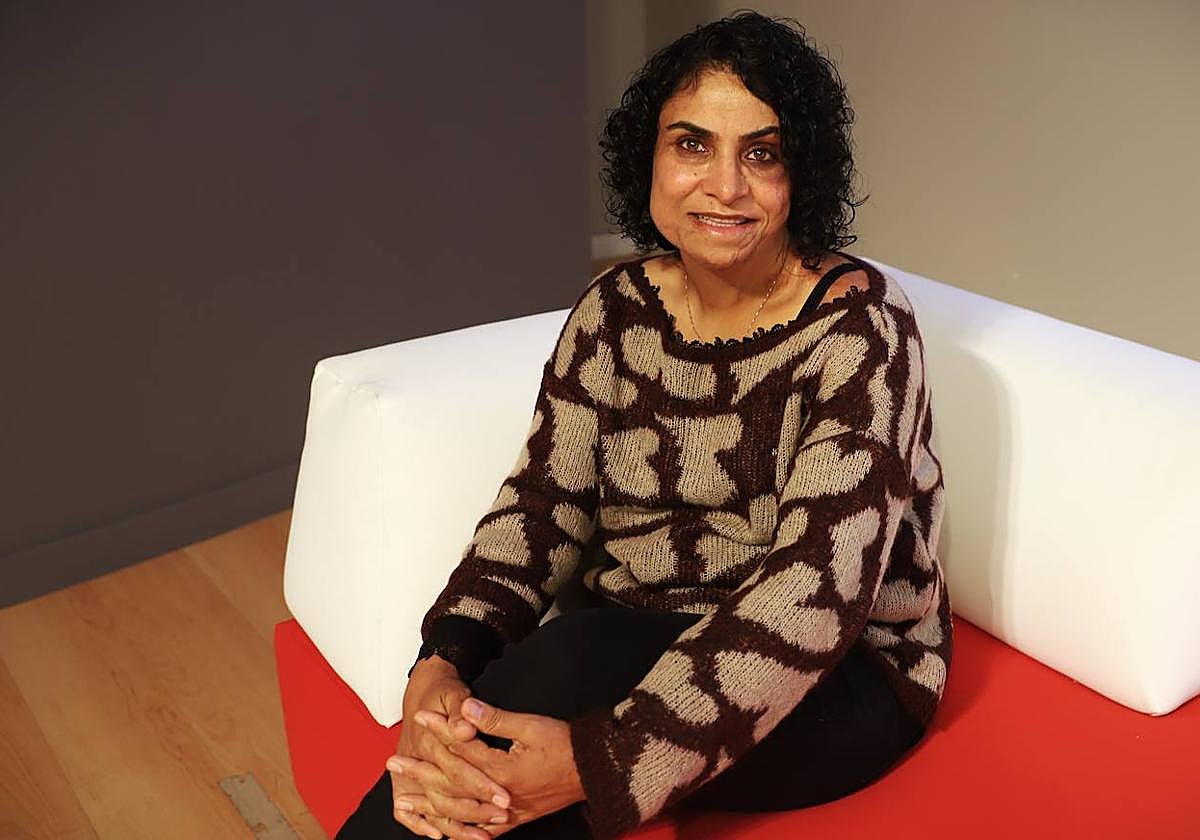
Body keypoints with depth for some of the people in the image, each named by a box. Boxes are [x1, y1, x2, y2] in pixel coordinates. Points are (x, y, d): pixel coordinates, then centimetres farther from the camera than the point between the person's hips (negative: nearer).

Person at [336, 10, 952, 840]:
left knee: (557, 676, -31)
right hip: (628, 645, 4)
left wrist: (605, 761, -34)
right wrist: (444, 662, -22)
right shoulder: (614, 309, 0)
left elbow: (817, 585, -25)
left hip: (840, 675, -3)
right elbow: (546, 499, -3)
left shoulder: (858, 323, -15)